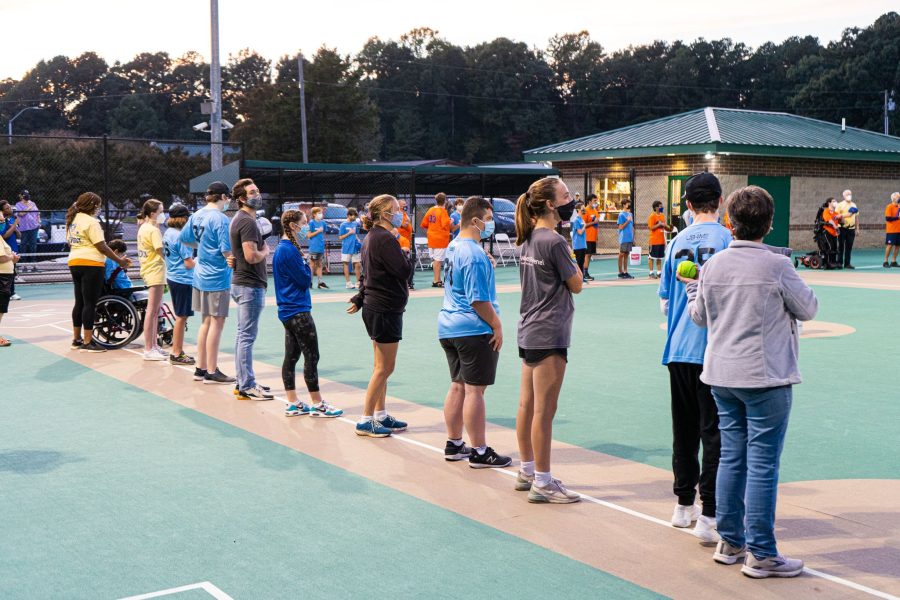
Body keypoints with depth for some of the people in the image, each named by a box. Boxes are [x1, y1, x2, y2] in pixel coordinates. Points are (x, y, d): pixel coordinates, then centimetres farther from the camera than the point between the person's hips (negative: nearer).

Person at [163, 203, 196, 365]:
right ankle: (177, 355, 3)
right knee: (181, 317, -2)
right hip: (183, 280, -9)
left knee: (180, 316, 17)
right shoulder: (180, 236, -18)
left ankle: (178, 351, 23)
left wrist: (193, 261, 12)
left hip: (172, 278, 9)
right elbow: (189, 264, -18)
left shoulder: (168, 233, 8)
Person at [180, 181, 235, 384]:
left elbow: (184, 239, 18)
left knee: (206, 322, 16)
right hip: (217, 278, -8)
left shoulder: (196, 215, 7)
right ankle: (212, 372, 3)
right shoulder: (220, 219, -17)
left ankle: (200, 369, 21)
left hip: (200, 276, 8)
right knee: (216, 323, -1)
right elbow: (227, 252, -21)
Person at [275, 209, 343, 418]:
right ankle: (317, 404, 3)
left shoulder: (283, 249, 14)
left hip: (288, 312, 10)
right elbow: (305, 280, -14)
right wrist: (306, 265, -1)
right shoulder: (289, 251, -17)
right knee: (311, 356, -3)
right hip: (298, 312, -10)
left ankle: (293, 404, 15)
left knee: (291, 356, 11)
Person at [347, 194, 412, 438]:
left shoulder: (370, 238, 12)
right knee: (384, 368, -3)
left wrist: (360, 298, 25)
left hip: (374, 307, 10)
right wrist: (405, 255, -4)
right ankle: (365, 421, 1)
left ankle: (380, 415, 24)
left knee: (381, 366, 16)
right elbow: (404, 271, -21)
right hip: (385, 310, -10)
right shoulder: (385, 239, -19)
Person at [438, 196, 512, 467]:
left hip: (449, 328, 10)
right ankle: (480, 452, 3)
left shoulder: (454, 246, 11)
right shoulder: (475, 255, -19)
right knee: (475, 390, -4)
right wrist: (497, 325, -12)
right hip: (473, 330, -10)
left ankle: (454, 444, 24)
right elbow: (478, 300, -20)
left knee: (458, 386, 16)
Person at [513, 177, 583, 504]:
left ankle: (528, 471, 26)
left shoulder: (529, 240, 10)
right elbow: (576, 285, -7)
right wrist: (572, 259, 6)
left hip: (529, 331, 9)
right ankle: (542, 483, 3)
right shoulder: (554, 242, -16)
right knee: (544, 410, -4)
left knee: (527, 405, 15)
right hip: (549, 333, -9)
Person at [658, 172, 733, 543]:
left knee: (684, 429, 15)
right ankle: (709, 515, -3)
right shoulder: (726, 239, -8)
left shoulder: (677, 242, 7)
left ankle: (684, 505, 24)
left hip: (678, 350, 5)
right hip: (714, 351, -5)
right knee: (714, 431, -1)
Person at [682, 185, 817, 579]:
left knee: (732, 458, 14)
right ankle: (761, 554, 5)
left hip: (722, 375, 6)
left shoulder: (714, 264, 1)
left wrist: (690, 285, 30)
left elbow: (699, 316, 13)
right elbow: (808, 309, 0)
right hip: (766, 377, -5)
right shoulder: (776, 265, -13)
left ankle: (730, 542, 23)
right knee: (763, 464, -1)